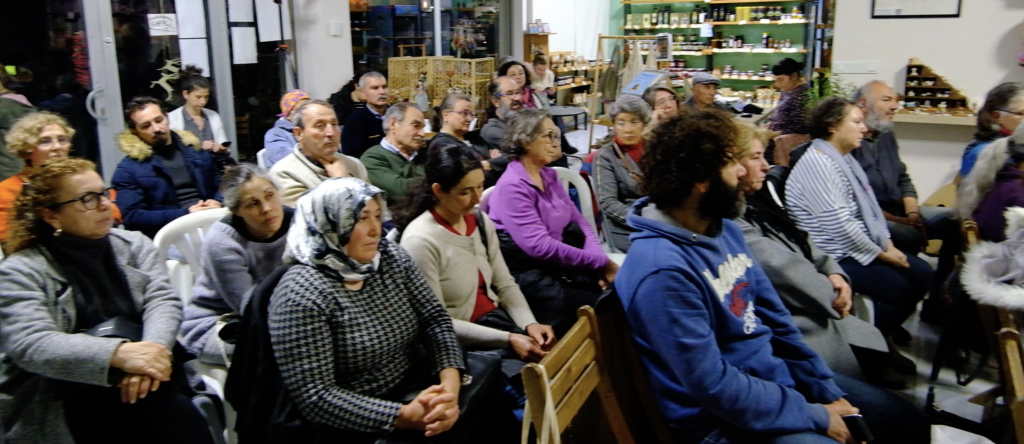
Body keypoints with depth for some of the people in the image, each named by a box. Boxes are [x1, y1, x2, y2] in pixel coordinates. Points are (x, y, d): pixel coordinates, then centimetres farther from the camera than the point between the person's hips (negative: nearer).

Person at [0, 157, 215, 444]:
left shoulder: (133, 245, 10)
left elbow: (163, 300, -3)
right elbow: (31, 346, -15)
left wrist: (153, 349, -25)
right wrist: (117, 354, -31)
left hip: (136, 380, 2)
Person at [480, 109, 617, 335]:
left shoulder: (549, 175, 10)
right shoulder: (512, 187, -16)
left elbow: (578, 220, 10)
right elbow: (540, 247, -24)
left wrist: (600, 261, -8)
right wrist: (601, 263, -20)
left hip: (558, 266, 8)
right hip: (529, 276, -7)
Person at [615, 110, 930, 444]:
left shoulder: (724, 228, 1)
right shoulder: (662, 271, -28)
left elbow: (773, 314, 9)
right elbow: (713, 386, -26)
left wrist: (827, 390, 5)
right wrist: (816, 417, -16)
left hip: (776, 372, 8)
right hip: (726, 417, -8)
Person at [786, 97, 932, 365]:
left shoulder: (845, 158, 12)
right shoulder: (817, 162, -20)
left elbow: (870, 207, 14)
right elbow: (839, 224, -24)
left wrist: (888, 246, 0)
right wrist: (881, 254, -14)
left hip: (864, 248, 10)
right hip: (835, 257, -10)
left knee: (922, 273, 2)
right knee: (899, 288, -18)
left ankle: (885, 327, 22)